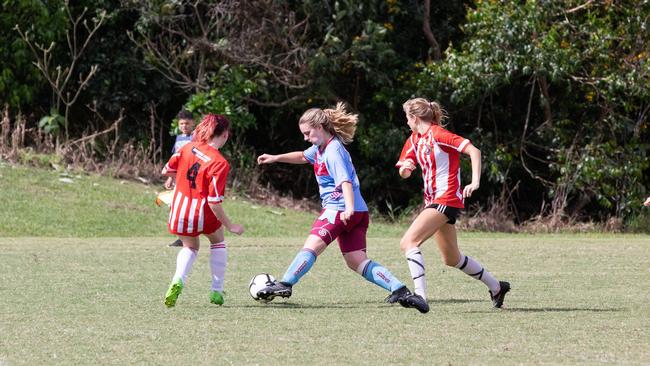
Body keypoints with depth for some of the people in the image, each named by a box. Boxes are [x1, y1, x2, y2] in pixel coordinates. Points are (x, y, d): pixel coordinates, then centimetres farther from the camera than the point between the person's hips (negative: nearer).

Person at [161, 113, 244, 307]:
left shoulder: (188, 148, -2)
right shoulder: (219, 163, -19)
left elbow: (166, 171, 11)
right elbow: (214, 202, -21)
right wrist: (230, 226, -11)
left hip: (179, 210, 4)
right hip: (202, 213, -4)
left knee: (190, 247, 27)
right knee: (218, 241, 26)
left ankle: (178, 281, -3)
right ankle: (217, 291, 25)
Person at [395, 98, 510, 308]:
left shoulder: (437, 134, -13)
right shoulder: (414, 139, 13)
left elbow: (474, 151, -18)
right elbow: (404, 173, 14)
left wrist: (475, 182, -27)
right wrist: (404, 168, -10)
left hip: (446, 199, -10)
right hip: (433, 201, 10)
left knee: (408, 242, -21)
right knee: (452, 259, 16)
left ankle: (420, 295, -28)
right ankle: (496, 287, 29)